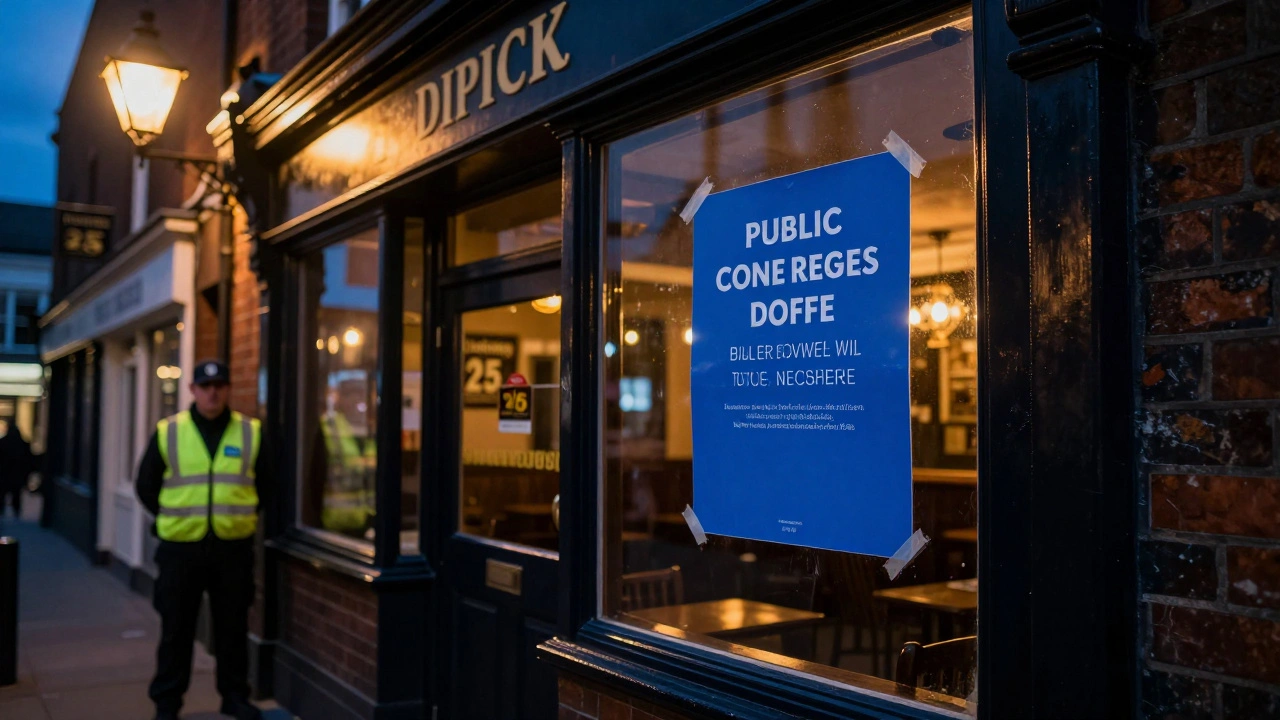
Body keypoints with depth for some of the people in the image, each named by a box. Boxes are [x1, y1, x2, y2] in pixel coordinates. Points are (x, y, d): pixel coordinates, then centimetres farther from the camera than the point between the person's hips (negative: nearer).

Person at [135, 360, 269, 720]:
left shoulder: (251, 433, 2)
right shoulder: (168, 432, 1)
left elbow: (264, 485, 12)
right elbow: (146, 485, 10)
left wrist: (241, 516, 7)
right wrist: (172, 518, 6)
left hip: (233, 547, 1)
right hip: (180, 547, 0)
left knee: (233, 627, 10)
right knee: (176, 629, 8)